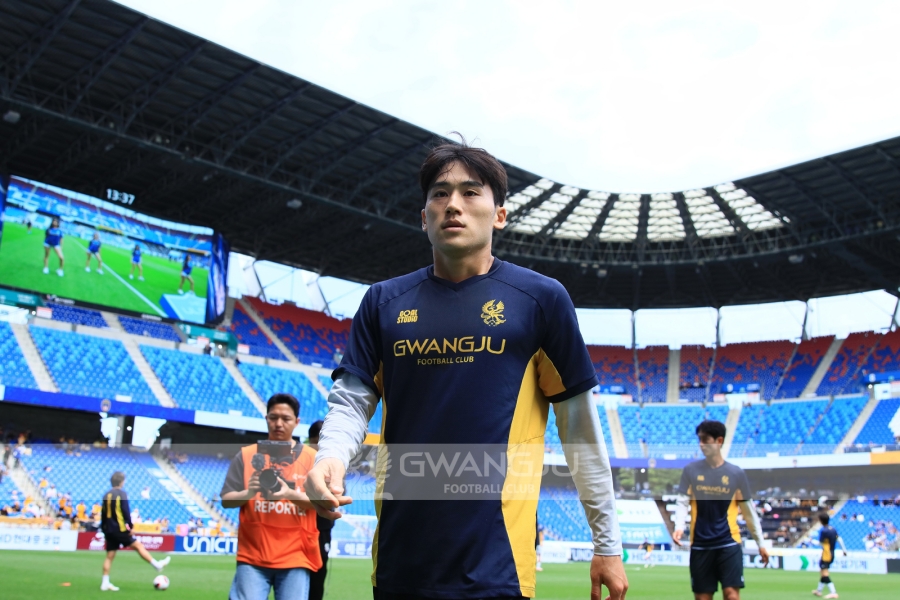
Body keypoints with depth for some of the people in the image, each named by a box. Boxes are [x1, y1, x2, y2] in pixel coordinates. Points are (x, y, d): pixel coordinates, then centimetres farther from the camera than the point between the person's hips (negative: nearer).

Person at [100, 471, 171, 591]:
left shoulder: (106, 495, 11)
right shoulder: (122, 494, -10)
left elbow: (103, 514, 15)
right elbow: (125, 511, -15)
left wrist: (104, 529, 21)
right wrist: (130, 526, -10)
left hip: (109, 530, 7)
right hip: (120, 529, -7)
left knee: (110, 556, 8)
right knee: (138, 546, 3)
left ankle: (105, 583, 7)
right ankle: (157, 565, 10)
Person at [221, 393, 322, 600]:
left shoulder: (312, 458, 5)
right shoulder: (247, 455, 6)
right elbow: (226, 500, 3)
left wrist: (291, 494, -20)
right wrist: (248, 493, -19)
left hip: (295, 557, 0)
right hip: (253, 556, 0)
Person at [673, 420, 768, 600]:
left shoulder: (736, 473, 0)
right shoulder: (691, 470, 1)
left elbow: (749, 511, 8)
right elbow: (682, 502, -1)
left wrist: (760, 543, 12)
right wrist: (679, 527, -20)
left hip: (729, 543, -1)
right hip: (700, 545, 1)